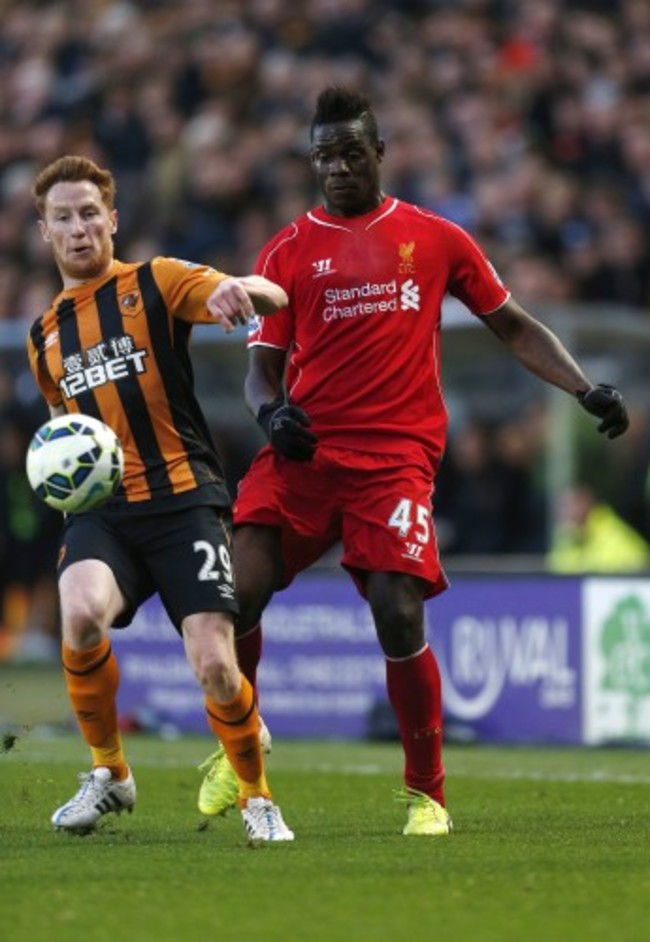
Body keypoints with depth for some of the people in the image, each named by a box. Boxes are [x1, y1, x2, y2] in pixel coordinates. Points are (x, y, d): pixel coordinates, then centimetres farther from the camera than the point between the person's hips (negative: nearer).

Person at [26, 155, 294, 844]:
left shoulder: (155, 283, 3)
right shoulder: (45, 336, 18)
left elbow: (271, 298, -12)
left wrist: (245, 290, -35)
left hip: (182, 497, -3)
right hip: (100, 509, 3)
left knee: (215, 666, -16)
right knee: (80, 613, -30)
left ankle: (256, 796, 13)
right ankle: (108, 772, -6)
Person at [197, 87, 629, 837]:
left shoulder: (435, 239, 10)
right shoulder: (288, 252, 10)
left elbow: (513, 327, 16)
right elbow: (263, 366, 9)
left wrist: (586, 390, 5)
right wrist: (271, 412, -13)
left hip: (396, 458, -1)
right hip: (304, 454, 1)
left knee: (399, 620, -15)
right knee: (237, 593, -16)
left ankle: (426, 794, 2)